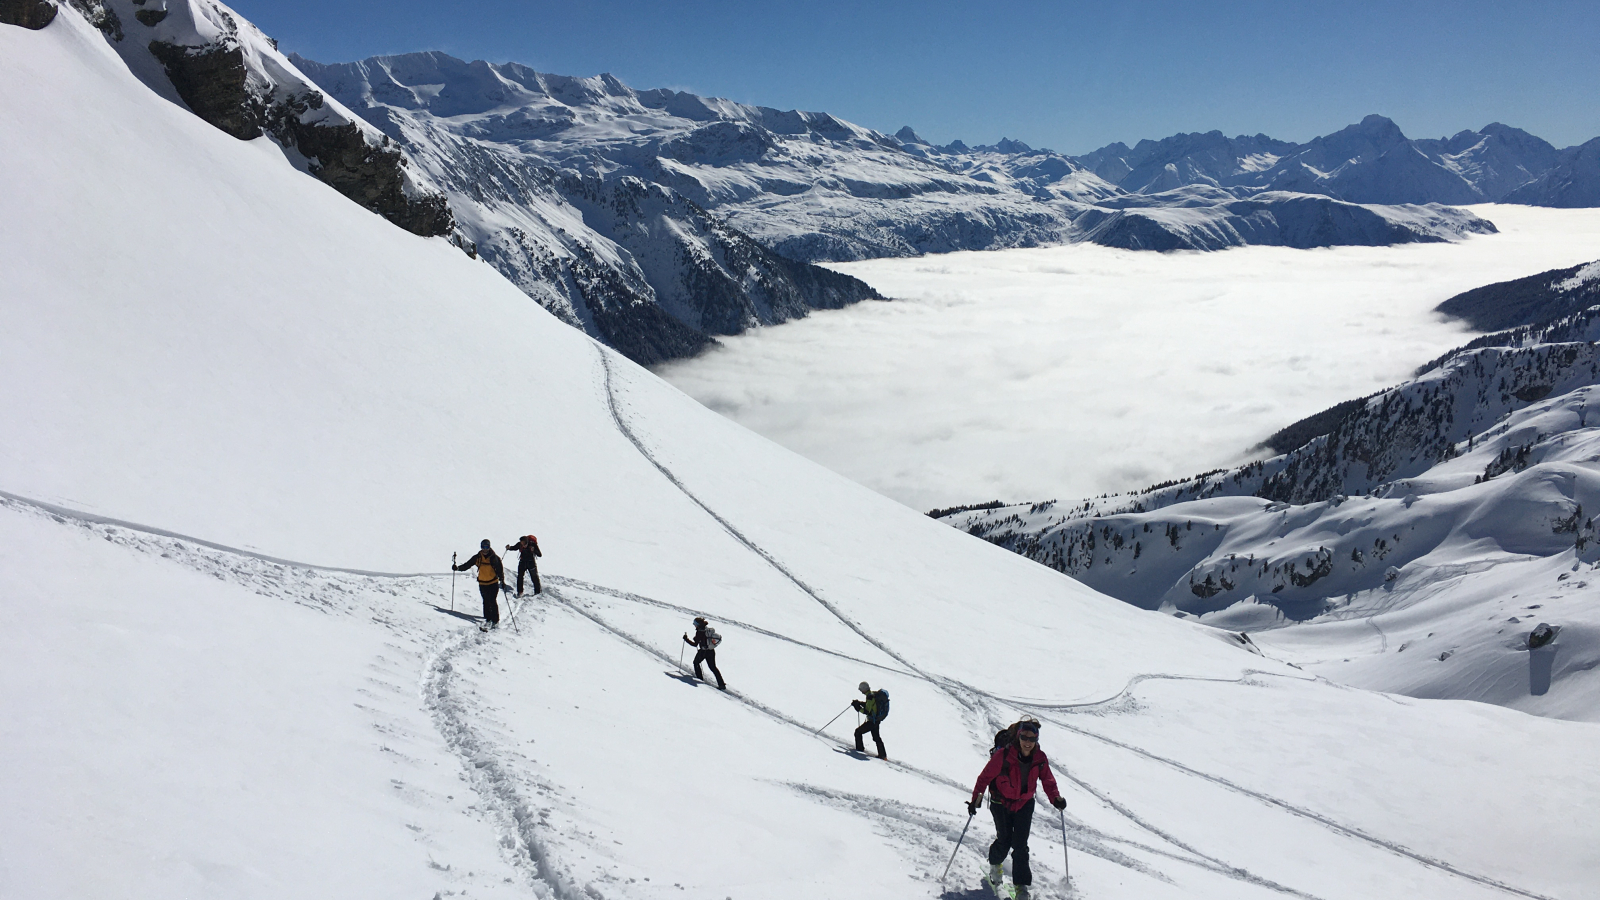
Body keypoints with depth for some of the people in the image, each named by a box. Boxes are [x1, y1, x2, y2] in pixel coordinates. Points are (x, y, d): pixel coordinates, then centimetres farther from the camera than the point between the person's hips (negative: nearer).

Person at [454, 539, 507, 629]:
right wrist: (458, 568, -9)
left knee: (492, 602, -8)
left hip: (493, 583, -3)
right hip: (482, 584, 3)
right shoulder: (477, 558, 2)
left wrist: (502, 580, -13)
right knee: (486, 602, 7)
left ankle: (496, 621, -1)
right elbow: (467, 565, 5)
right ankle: (488, 620, 15)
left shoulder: (494, 558, -6)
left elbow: (500, 570, -4)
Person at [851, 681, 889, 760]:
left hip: (872, 721, -10)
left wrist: (859, 708, -18)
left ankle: (860, 749, 9)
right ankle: (882, 754, 22)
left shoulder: (870, 697, -25)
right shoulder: (875, 694, 5)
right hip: (877, 720, 10)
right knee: (876, 737, 21)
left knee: (858, 731, 4)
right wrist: (859, 703, 10)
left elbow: (867, 711, -28)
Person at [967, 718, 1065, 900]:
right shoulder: (1003, 755, -24)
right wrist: (975, 799, -20)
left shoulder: (1040, 758, -12)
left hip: (1024, 804, 2)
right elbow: (985, 777, -17)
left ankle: (1021, 885, 7)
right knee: (1004, 841, 1)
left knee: (1020, 845, -4)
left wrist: (1056, 798, -15)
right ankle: (994, 864, 35)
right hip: (1001, 804, -2)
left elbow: (1048, 781, 2)